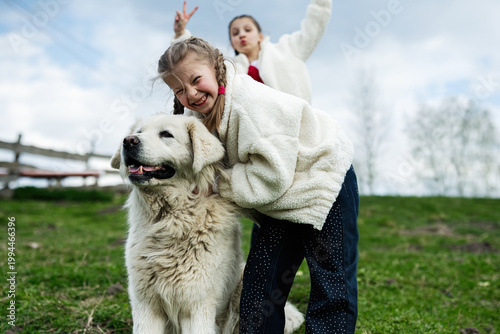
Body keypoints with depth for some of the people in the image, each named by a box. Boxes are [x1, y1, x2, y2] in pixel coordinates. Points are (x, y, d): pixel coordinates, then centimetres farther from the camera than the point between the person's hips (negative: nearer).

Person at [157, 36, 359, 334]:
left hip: (326, 184, -8)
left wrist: (219, 184, -20)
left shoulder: (251, 103, -27)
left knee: (332, 286, -1)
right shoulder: (208, 113, 0)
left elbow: (271, 175, -28)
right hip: (283, 202, 8)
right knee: (259, 278, 5)